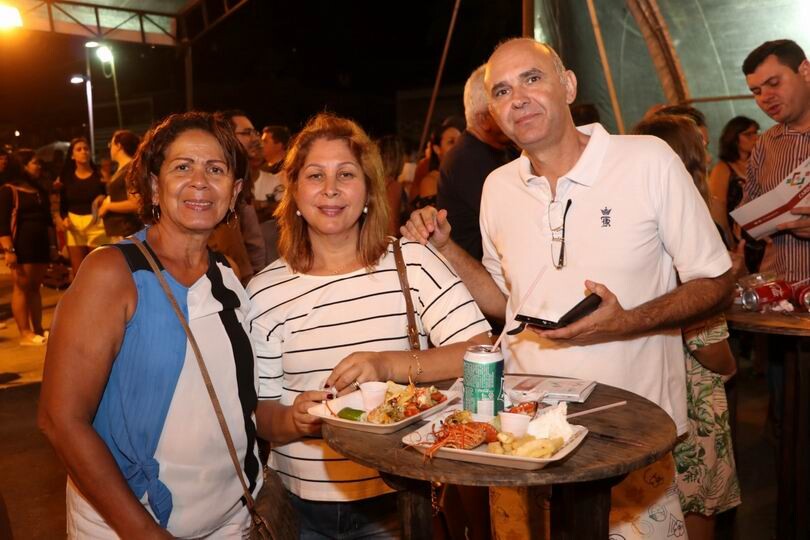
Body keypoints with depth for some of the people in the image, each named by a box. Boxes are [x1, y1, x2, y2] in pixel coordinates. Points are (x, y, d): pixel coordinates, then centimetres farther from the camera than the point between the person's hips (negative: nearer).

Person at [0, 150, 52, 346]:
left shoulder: (40, 190, 17)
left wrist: (51, 244, 13)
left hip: (40, 244, 7)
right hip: (21, 245, -7)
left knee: (35, 287, 10)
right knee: (22, 288, -4)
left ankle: (38, 329, 13)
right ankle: (25, 334, -2)